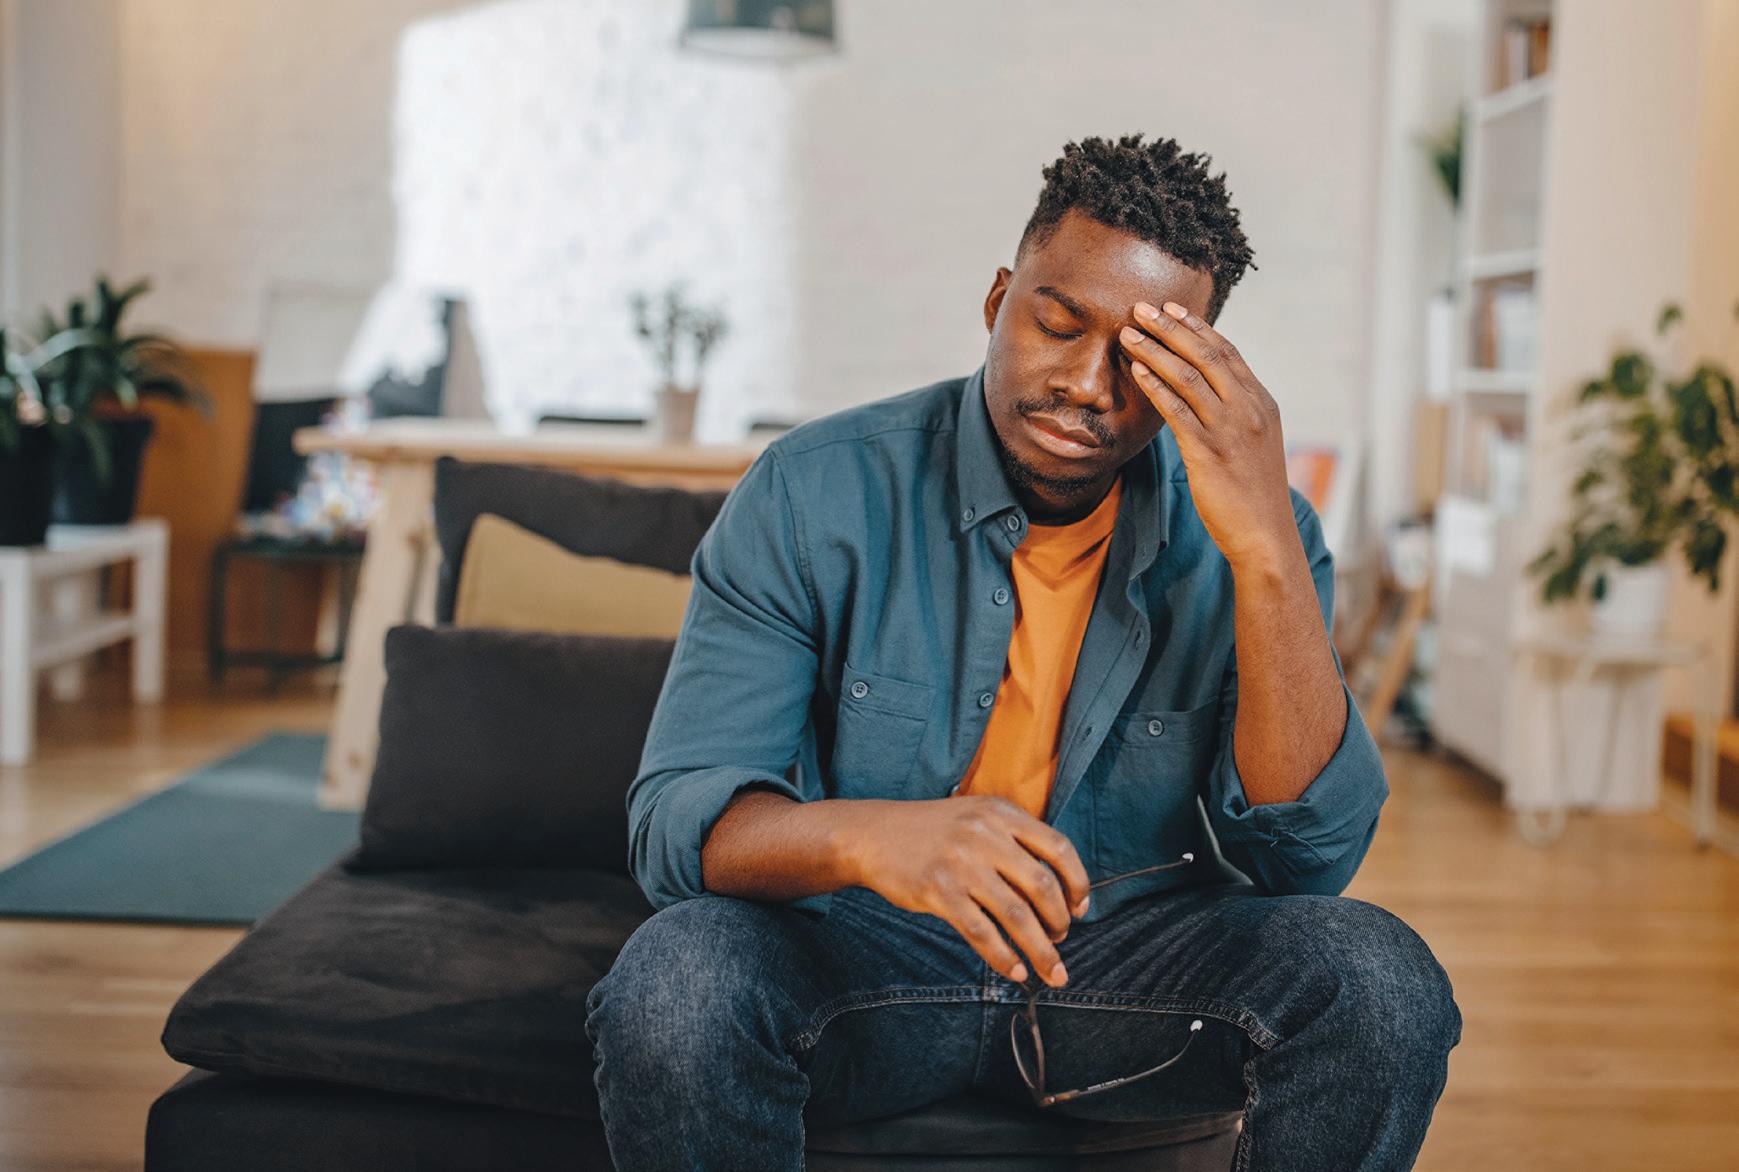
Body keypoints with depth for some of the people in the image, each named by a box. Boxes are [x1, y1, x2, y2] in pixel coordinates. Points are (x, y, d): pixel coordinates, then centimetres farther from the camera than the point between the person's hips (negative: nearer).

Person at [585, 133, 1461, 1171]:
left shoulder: (1247, 528, -5)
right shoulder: (814, 492, -10)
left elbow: (1311, 855, -15)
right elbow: (674, 820, -15)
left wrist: (1267, 550, -26)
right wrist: (867, 836, -38)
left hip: (1133, 961, 2)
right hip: (855, 955, -1)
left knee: (1380, 982, -25)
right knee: (675, 983, -33)